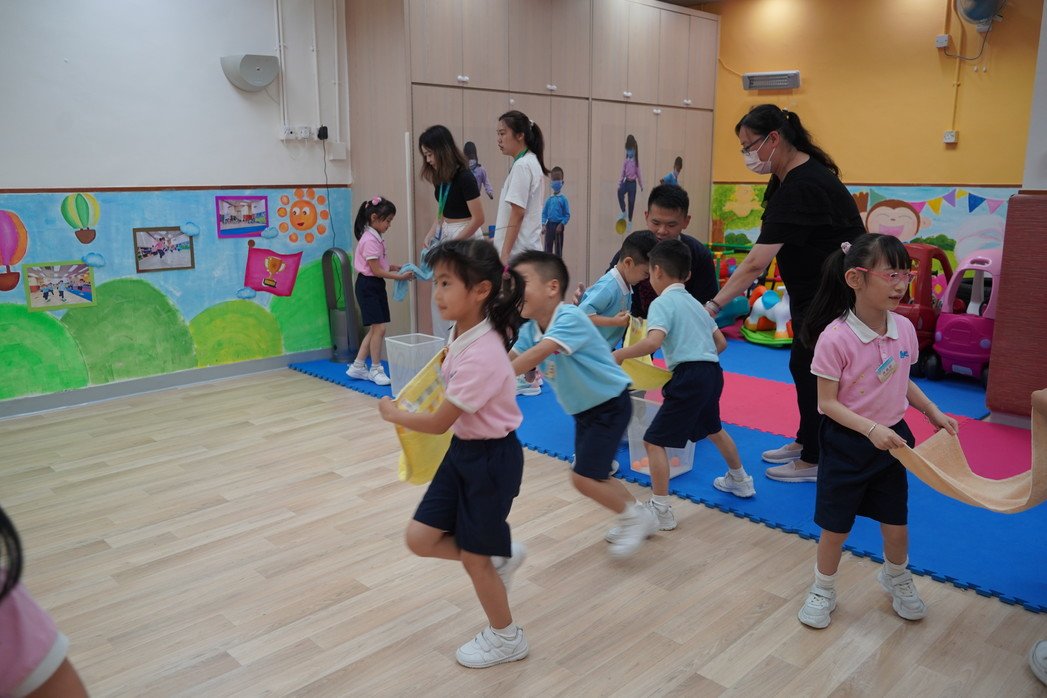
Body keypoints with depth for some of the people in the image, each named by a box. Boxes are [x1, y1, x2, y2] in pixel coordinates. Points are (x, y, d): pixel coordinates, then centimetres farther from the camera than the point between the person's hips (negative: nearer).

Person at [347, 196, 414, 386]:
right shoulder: (370, 240, -18)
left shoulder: (375, 238, 12)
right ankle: (375, 369, 4)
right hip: (368, 286, -10)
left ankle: (358, 367, 20)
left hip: (375, 286, 10)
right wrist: (400, 277, -17)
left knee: (375, 329, 12)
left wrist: (394, 268, 3)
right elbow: (376, 270, -20)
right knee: (379, 328, -8)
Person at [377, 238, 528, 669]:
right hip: (462, 449, 9)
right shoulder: (462, 332, -3)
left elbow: (439, 423, -20)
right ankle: (502, 557, 29)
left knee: (473, 557, 9)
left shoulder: (480, 357, -30)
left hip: (491, 457, -9)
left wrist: (393, 414, -6)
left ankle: (506, 639, 35)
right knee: (420, 539, 8)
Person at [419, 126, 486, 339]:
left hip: (466, 238, -9)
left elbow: (478, 218, -17)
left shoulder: (464, 177, -17)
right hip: (445, 236, 9)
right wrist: (429, 236, 3)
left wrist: (452, 244, -17)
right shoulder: (441, 177, 7)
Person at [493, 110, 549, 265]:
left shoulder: (522, 166, -13)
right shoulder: (532, 162, 16)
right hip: (528, 248, 10)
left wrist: (505, 253, -20)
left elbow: (517, 214, -19)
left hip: (518, 252, -10)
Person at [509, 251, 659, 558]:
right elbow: (508, 360, -9)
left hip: (611, 404, -9)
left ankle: (635, 517, 13)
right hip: (583, 409, 9)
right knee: (593, 475, 17)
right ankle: (640, 517, 38)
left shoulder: (570, 318, -29)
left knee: (583, 477, -11)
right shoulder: (529, 329, -2)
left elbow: (536, 355, -42)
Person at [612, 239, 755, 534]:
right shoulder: (694, 302, 19)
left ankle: (661, 510, -3)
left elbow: (653, 342, -26)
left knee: (654, 441, -3)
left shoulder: (662, 303, -7)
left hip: (689, 378, -9)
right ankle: (740, 480, 52)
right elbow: (721, 343, 19)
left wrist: (619, 355, -16)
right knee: (713, 428, 33)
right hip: (712, 372, 9)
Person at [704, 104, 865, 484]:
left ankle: (813, 461, 14)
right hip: (812, 288, 10)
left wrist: (714, 305, -34)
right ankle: (806, 441, 33)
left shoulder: (801, 186, -29)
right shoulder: (790, 175, 3)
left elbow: (756, 263, -34)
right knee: (804, 364, 17)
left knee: (811, 368, 0)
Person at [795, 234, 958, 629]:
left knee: (896, 524, 19)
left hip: (891, 439, 5)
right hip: (846, 444, -5)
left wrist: (933, 413, 5)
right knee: (835, 528, 9)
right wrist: (871, 429, -28)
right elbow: (827, 403, -19)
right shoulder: (835, 338, -24)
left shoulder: (904, 328, -5)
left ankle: (896, 580, 48)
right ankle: (823, 592, 33)